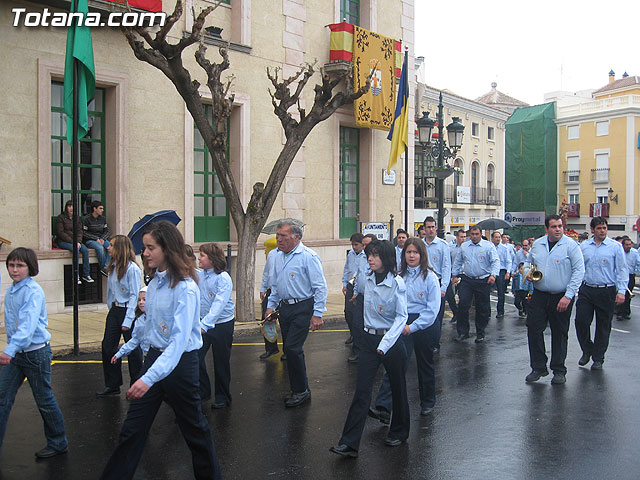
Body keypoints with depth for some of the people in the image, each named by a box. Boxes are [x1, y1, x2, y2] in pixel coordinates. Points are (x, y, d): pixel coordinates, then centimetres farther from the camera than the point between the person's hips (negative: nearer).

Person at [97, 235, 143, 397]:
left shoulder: (132, 269, -15)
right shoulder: (112, 267, 9)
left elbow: (134, 296, -16)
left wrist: (127, 320, -18)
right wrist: (111, 308, 15)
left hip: (128, 311, -8)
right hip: (114, 310, 8)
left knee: (133, 349, 3)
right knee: (107, 346, 7)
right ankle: (112, 385, 20)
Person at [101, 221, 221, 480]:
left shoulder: (185, 288, -21)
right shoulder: (154, 283, 4)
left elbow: (179, 339, -29)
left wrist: (150, 378, -36)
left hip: (180, 361, -7)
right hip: (155, 356, 7)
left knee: (193, 427, 11)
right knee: (132, 428, 9)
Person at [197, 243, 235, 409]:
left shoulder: (223, 278, -18)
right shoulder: (199, 275, 2)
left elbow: (219, 303, -27)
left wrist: (205, 324, -36)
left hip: (222, 324, -6)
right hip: (203, 322, 6)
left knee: (221, 362, 5)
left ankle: (222, 397, 22)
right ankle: (203, 391, 21)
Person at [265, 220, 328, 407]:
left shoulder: (308, 257, -14)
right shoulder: (278, 256, 10)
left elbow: (320, 288, -15)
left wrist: (317, 314, -18)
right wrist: (271, 305, 14)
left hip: (303, 309, -8)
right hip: (285, 307, 8)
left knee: (292, 348, -13)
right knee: (289, 349, 11)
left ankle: (301, 390, 3)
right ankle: (297, 389, 24)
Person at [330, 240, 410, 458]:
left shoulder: (397, 283, -13)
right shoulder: (368, 281, 3)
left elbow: (401, 317, -14)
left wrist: (385, 343, -23)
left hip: (391, 340, -4)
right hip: (369, 339, 4)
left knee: (397, 388, 13)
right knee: (361, 391, -1)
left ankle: (399, 432, 34)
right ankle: (349, 443, -1)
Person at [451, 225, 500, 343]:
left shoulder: (489, 246, -2)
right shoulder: (463, 246, 10)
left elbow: (495, 261, -8)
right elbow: (458, 262, 19)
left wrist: (493, 274, -22)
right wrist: (455, 275, 16)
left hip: (483, 281, -2)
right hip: (466, 280, 2)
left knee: (482, 308, 5)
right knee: (463, 304, -8)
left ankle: (480, 334, 19)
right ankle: (462, 332, 3)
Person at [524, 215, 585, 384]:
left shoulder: (571, 245, -7)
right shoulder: (537, 244, 8)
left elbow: (579, 271, -10)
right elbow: (531, 263, 23)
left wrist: (568, 296, -17)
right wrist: (529, 273, -1)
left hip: (562, 297, -4)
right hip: (539, 295, 4)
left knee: (559, 334, 6)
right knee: (533, 329, 0)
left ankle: (559, 371, 20)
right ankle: (538, 367, 13)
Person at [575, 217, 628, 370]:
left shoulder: (615, 246, -1)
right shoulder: (583, 246, 6)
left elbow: (622, 270, -1)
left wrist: (621, 291, -9)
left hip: (607, 292, -2)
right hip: (586, 290, 2)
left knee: (603, 326, 6)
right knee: (581, 321, -4)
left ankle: (598, 359, 19)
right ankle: (587, 351, 20)